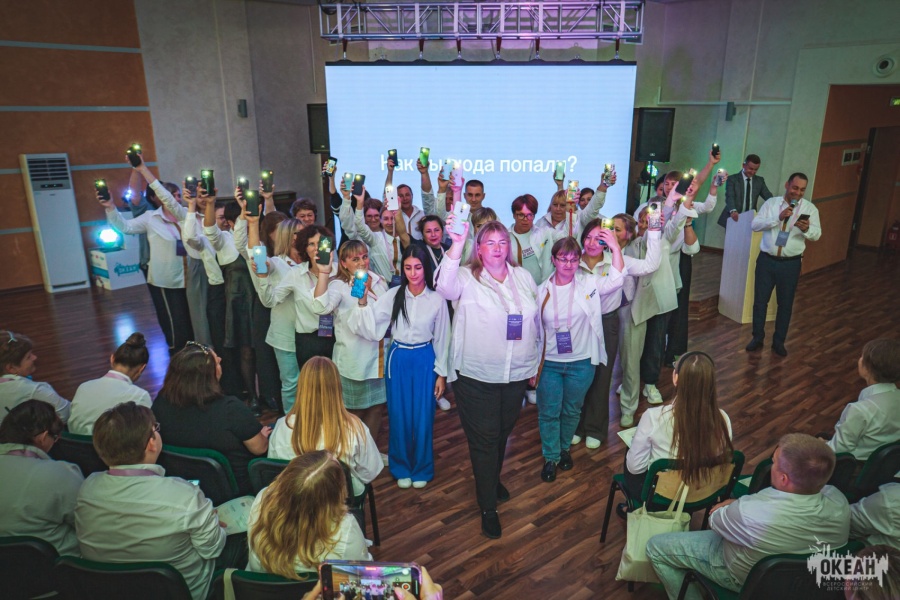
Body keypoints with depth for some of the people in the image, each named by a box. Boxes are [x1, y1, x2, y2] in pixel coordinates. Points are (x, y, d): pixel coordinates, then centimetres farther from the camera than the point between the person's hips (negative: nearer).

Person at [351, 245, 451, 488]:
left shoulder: (437, 300, -6)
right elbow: (372, 329, -10)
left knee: (423, 417, 6)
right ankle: (401, 467, 29)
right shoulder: (393, 295, -5)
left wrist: (441, 373, 2)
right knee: (399, 416, 9)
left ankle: (421, 468, 28)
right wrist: (363, 301, -23)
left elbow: (442, 339, 1)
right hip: (397, 359, 1)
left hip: (425, 360, -1)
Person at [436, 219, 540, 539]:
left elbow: (535, 321, 12)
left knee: (503, 432, 22)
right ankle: (488, 507, 20)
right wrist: (457, 244, -45)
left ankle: (494, 479, 48)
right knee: (484, 439, 5)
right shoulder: (467, 278, -9)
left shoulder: (523, 277, 5)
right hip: (477, 376, -4)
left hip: (516, 374, 5)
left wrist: (536, 364, 14)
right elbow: (446, 287, -33)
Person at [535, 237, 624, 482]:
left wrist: (615, 248, -30)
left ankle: (564, 448, 42)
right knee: (548, 412, 7)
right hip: (549, 362, 0)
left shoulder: (589, 285, -5)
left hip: (581, 362, 0)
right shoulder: (542, 291, -4)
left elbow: (616, 280, -21)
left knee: (572, 410, 17)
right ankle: (550, 457, 27)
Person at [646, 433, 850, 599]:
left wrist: (728, 507, 3)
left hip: (746, 580, -5)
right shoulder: (839, 502, -26)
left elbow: (715, 519, -19)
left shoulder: (751, 512, -43)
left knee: (656, 547, 6)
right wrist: (737, 505, -2)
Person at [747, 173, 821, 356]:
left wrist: (806, 229, -29)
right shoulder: (771, 203, 0)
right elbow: (755, 224, -10)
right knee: (760, 300, 7)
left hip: (791, 264, 0)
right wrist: (778, 218, -22)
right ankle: (757, 337, 22)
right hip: (766, 260, 0)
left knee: (785, 303, 10)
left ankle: (779, 341, 24)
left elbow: (817, 235, -7)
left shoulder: (809, 208, 0)